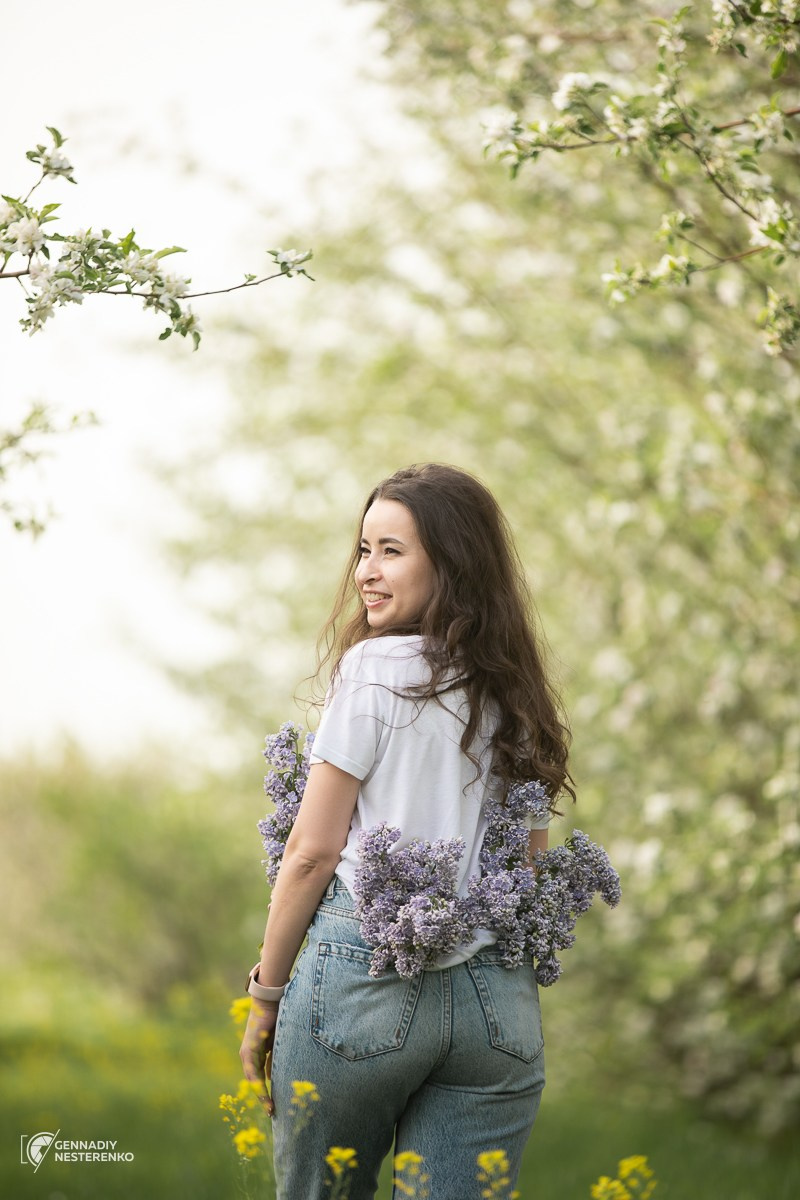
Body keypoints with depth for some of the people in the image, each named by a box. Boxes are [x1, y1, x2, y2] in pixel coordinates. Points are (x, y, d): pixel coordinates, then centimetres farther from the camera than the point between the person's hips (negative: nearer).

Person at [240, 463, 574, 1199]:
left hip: (367, 975, -5)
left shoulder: (376, 667, -6)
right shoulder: (518, 695, 13)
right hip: (500, 998, 5)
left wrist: (266, 995, 1)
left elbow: (313, 851, -6)